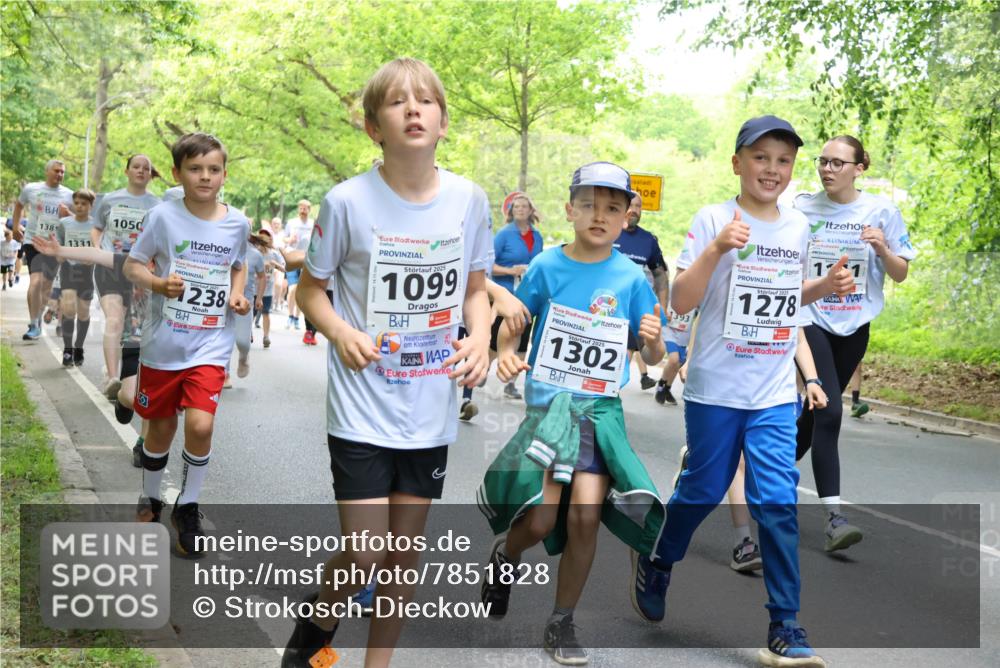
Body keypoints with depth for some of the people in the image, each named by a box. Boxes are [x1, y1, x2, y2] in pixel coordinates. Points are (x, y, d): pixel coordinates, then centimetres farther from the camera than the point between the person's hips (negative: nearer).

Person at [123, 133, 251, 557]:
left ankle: (188, 508, 6)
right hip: (164, 342, 0)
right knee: (162, 427, 12)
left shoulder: (237, 223, 0)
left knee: (200, 424, -16)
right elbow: (132, 265, -1)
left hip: (211, 343, 0)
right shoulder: (163, 217, -8)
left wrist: (238, 294, -1)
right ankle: (149, 501, 38)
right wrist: (158, 283, -20)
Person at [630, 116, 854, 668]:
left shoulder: (797, 227, 7)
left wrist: (826, 286, 4)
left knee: (777, 501, -4)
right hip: (715, 388, -3)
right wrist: (715, 249, -26)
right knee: (703, 490, 11)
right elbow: (681, 302, -14)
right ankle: (655, 563, 40)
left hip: (775, 393, 3)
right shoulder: (714, 220, -8)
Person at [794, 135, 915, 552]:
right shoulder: (801, 209, -1)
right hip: (810, 319, -3)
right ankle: (833, 516, -18)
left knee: (818, 411, 14)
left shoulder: (881, 212, 0)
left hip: (853, 326, 3)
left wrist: (883, 249, -17)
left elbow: (901, 275, 1)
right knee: (829, 411, -17)